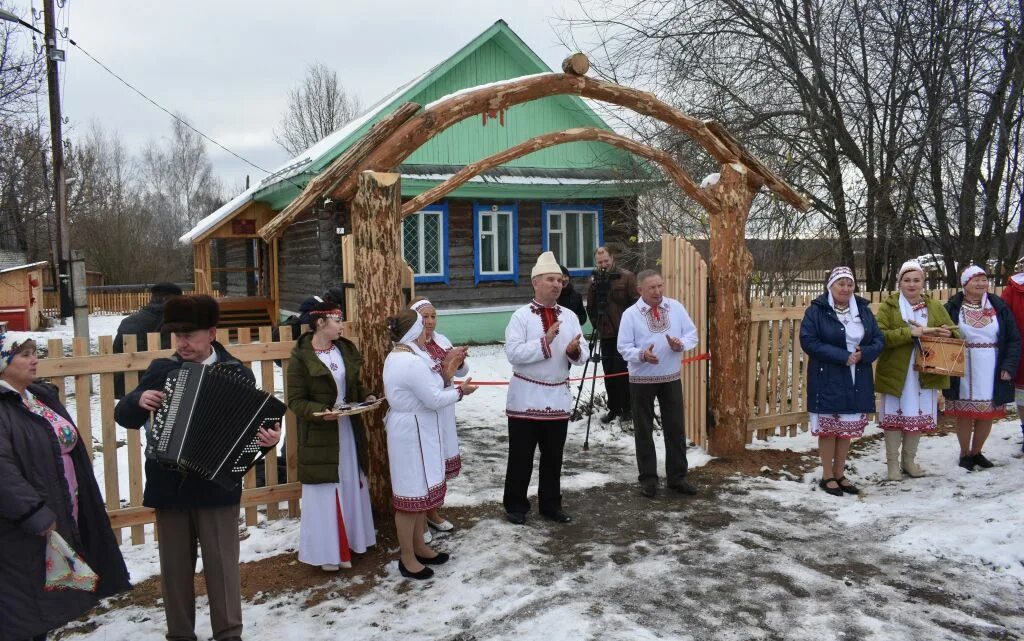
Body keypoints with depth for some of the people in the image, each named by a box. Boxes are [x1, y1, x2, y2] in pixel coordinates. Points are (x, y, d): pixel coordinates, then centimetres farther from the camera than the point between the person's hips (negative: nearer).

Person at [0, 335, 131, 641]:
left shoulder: (42, 395, 12)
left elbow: (70, 449, 20)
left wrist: (83, 507, 20)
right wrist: (35, 514, -28)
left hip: (64, 516, 8)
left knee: (47, 599, 19)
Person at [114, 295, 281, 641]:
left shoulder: (237, 373, -3)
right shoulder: (160, 369, 4)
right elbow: (124, 416, 7)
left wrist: (268, 438, -28)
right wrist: (139, 401, -15)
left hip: (217, 485, -3)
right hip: (168, 486, 3)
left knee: (222, 566, 6)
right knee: (174, 567, 14)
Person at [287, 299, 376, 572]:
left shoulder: (345, 349, 4)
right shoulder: (301, 357, -15)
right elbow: (295, 400, -14)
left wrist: (366, 397, -3)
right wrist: (321, 412, -29)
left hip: (348, 430, 6)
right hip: (320, 434, -6)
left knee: (350, 487, 14)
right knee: (325, 491, 2)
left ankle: (346, 542, 29)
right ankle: (325, 550, 16)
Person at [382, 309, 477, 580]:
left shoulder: (396, 357, 10)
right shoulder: (412, 362, -24)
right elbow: (434, 400, -21)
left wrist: (444, 377, 3)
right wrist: (460, 391, -7)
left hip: (411, 431, 11)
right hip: (413, 434, -11)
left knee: (420, 490, 19)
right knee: (412, 495, 0)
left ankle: (418, 547, 32)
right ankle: (407, 558, 12)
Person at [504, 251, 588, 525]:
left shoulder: (569, 316, 5)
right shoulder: (521, 316, -8)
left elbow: (583, 355, 2)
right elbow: (512, 353, -19)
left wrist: (574, 351, -20)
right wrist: (545, 342, -23)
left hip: (558, 397, 4)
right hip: (526, 397, -4)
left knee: (553, 457, 14)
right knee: (521, 456, 6)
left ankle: (551, 505, 27)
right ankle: (515, 505, 20)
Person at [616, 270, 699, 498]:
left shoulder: (676, 307, 0)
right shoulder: (630, 314, -9)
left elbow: (692, 334, 3)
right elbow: (623, 347, -10)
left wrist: (681, 344, -18)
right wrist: (642, 354, -28)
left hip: (671, 378, 3)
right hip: (641, 380, -2)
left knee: (675, 428, 8)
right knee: (643, 431, 6)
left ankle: (677, 476, 20)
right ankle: (648, 479, 18)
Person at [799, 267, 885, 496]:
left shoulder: (863, 310, 9)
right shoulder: (816, 311, -6)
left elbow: (879, 340, 8)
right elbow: (808, 341, -16)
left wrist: (863, 353, -14)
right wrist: (842, 356, -20)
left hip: (857, 381, 5)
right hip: (827, 380, -4)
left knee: (848, 429, 10)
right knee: (828, 428, 3)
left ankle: (840, 474, 23)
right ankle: (827, 476, 14)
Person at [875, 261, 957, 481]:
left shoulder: (935, 306, 8)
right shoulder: (888, 306, -3)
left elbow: (955, 332, 10)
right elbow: (879, 335, -16)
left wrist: (948, 334, -14)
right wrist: (910, 333, -25)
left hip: (925, 373, 3)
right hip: (896, 373, -3)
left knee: (919, 416, 10)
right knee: (895, 416, 3)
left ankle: (909, 459, 27)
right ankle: (892, 462, 15)